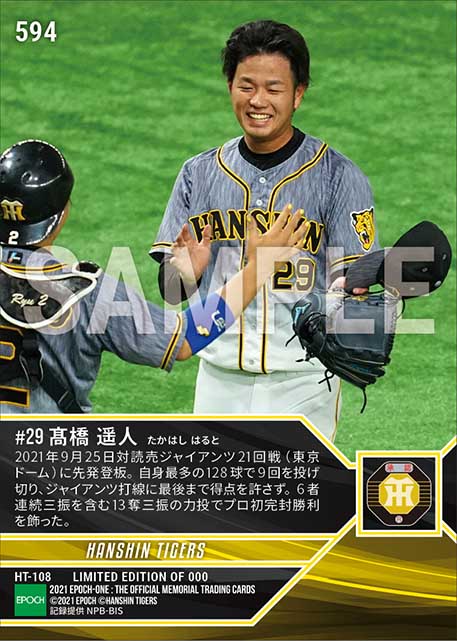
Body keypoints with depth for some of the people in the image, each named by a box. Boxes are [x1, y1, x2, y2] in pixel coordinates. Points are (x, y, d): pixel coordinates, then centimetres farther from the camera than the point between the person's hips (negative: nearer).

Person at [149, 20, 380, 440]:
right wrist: (186, 271, -17)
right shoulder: (200, 173, 8)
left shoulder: (338, 177, -3)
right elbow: (172, 293, 7)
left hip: (302, 380, -3)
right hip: (221, 378, 3)